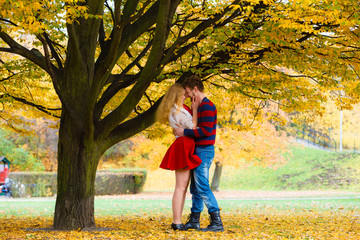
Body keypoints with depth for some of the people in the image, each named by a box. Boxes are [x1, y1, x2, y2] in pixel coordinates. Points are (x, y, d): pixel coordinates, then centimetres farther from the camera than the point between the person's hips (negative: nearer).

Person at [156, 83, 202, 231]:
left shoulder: (180, 109, 19)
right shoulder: (177, 112, -13)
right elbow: (192, 127, -11)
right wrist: (195, 109, -6)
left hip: (186, 149, 11)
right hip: (183, 148, -11)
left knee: (184, 186, 10)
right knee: (181, 186, -11)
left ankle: (177, 221, 11)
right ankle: (176, 222, -12)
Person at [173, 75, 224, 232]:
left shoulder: (207, 106, -14)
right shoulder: (199, 106, 18)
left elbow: (206, 131, -22)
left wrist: (185, 132, -16)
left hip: (204, 151, -10)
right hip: (199, 150, 10)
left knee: (202, 187, -12)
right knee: (195, 187, 12)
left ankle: (217, 222, -12)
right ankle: (194, 221, 18)